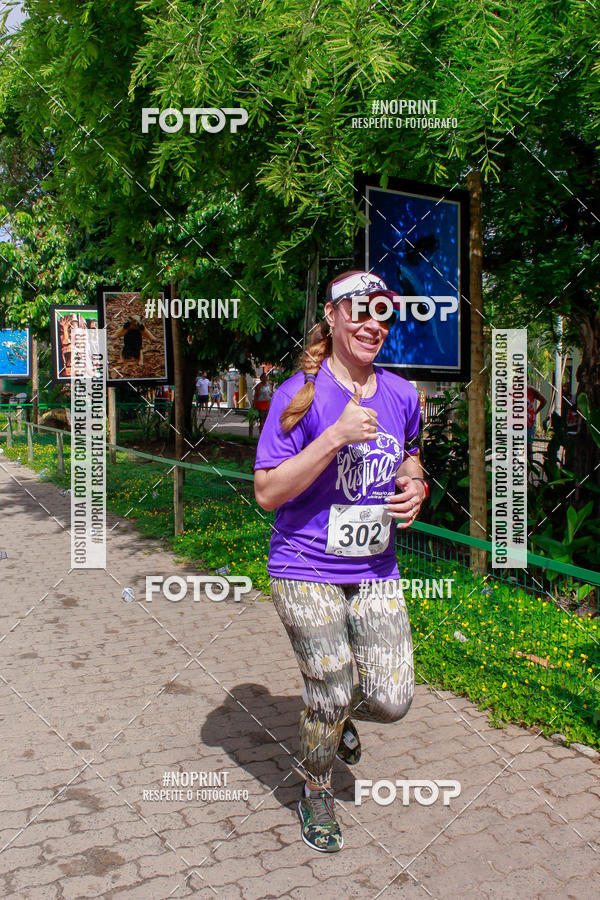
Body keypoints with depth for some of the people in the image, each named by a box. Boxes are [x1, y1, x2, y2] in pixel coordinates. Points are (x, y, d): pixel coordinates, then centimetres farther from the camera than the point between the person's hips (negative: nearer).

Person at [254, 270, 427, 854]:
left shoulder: (401, 395, 5)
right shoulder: (300, 394, -11)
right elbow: (266, 493, -15)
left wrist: (414, 490, -2)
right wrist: (336, 436, -25)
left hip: (376, 573, 5)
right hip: (307, 571, -4)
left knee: (392, 701, 1)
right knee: (329, 697, 4)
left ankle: (337, 713, 38)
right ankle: (315, 794, 35)